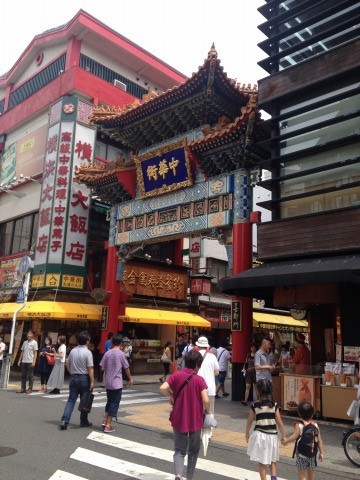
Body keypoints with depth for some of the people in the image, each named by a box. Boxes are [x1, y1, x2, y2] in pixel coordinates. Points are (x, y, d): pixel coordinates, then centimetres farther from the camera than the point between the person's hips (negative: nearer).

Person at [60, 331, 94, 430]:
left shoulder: (73, 351, 3)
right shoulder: (87, 352, -14)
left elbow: (67, 363, 12)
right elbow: (90, 369, -16)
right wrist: (92, 382, -12)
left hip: (73, 377, 5)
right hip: (84, 378, -4)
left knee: (71, 400, 7)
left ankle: (64, 420, -4)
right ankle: (83, 421, 20)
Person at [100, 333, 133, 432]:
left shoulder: (107, 353, 2)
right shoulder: (121, 354, -10)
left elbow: (103, 368, 4)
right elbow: (126, 368, -2)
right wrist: (130, 379, 12)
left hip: (108, 383, 5)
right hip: (117, 383, -5)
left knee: (109, 402, 20)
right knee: (114, 404, 2)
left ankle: (105, 421, 18)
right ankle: (108, 425, 2)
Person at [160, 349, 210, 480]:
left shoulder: (176, 375, -6)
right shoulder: (199, 379, -11)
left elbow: (163, 388, -17)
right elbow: (206, 400, -19)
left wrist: (171, 396, 2)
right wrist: (207, 411, 2)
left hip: (179, 419, 1)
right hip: (195, 420, -1)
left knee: (179, 450, 11)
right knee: (193, 450, 19)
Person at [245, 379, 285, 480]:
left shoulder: (254, 406, -9)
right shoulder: (274, 405, -8)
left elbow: (249, 422, 2)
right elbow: (279, 423, -5)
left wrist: (247, 433, 19)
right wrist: (283, 436, 9)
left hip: (259, 435, -1)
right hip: (272, 436, 1)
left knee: (261, 462, 11)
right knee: (272, 460, 20)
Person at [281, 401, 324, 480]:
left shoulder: (298, 425, -14)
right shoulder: (315, 425, -3)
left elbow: (295, 436, -25)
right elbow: (319, 440, 0)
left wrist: (286, 441, -11)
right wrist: (321, 452, 8)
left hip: (301, 453, -4)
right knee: (311, 473, 22)